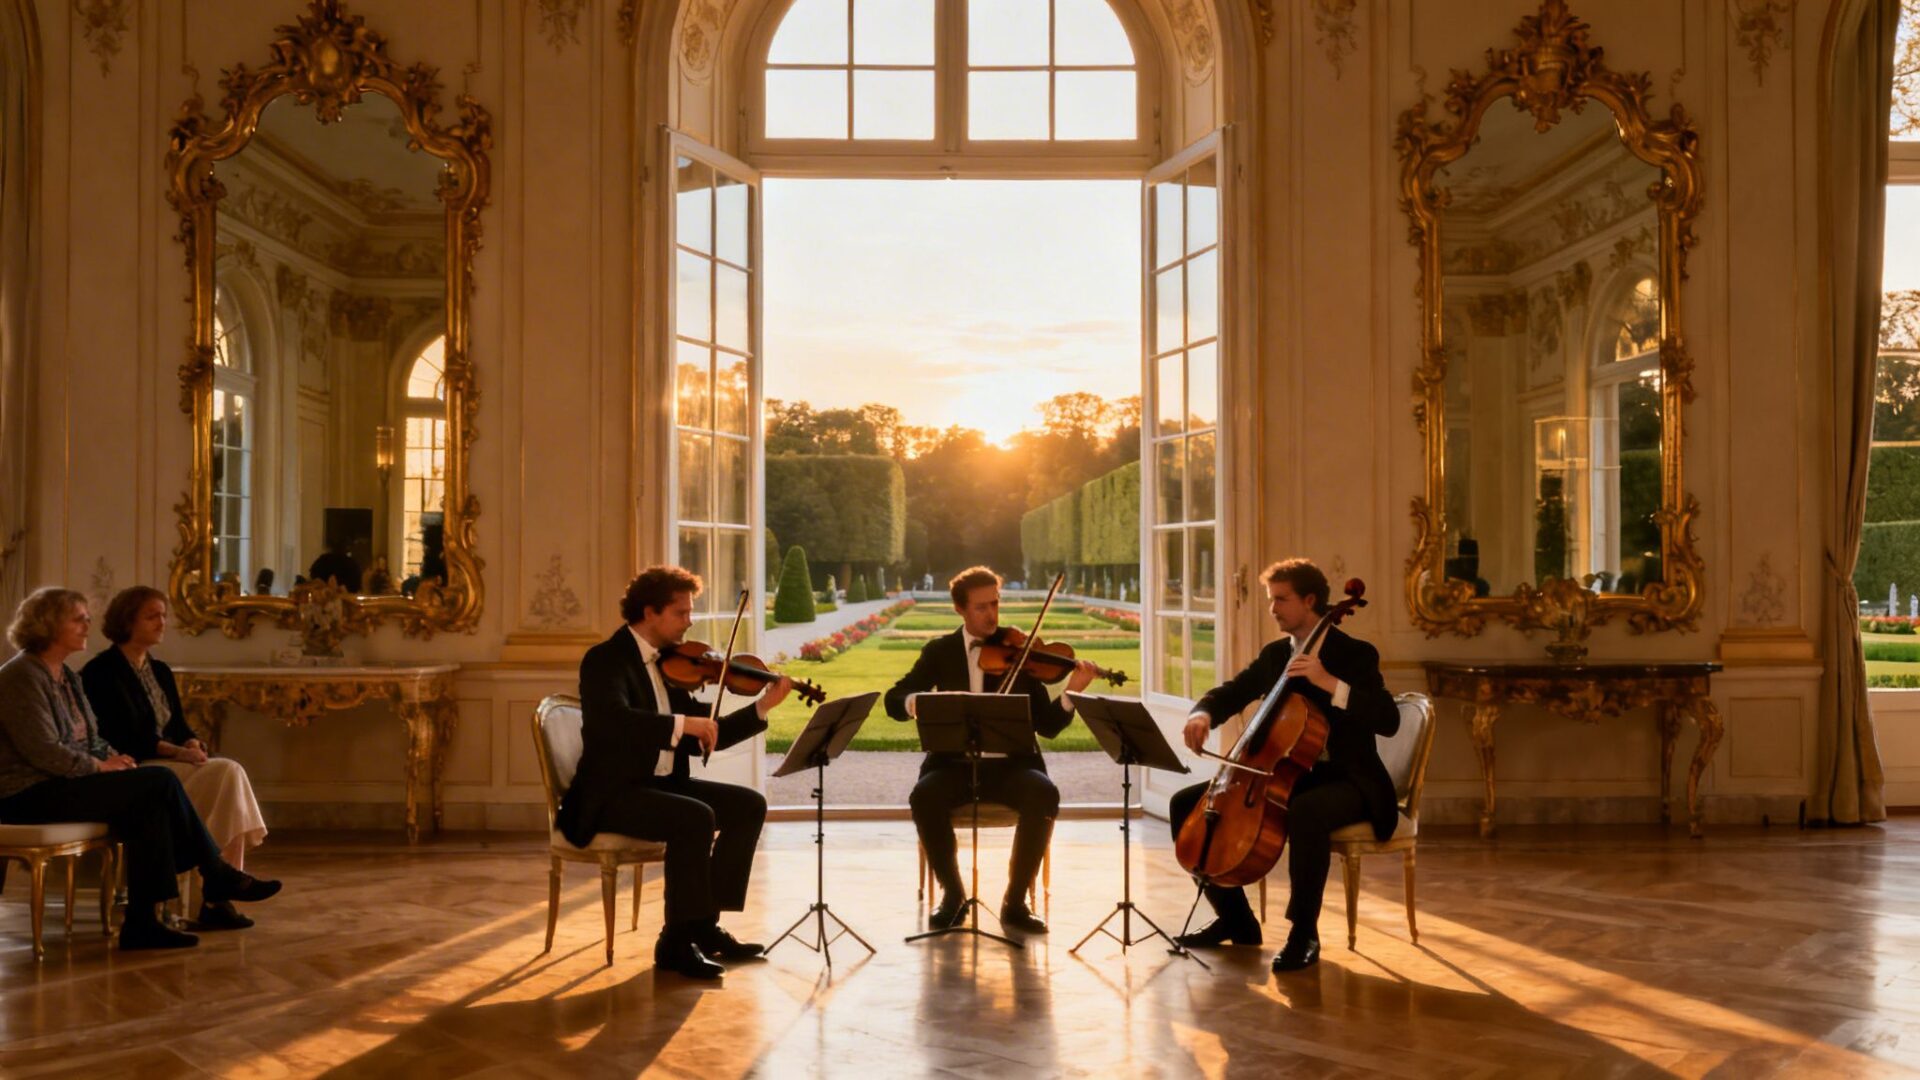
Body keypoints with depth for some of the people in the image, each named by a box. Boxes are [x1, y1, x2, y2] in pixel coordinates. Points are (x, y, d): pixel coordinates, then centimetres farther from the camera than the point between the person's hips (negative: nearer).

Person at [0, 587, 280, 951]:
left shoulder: (66, 675, 17)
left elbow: (90, 740, 20)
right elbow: (42, 751, -21)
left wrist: (113, 758, -1)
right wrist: (100, 766, -15)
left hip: (62, 783, 9)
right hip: (30, 794, -9)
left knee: (150, 806, -18)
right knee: (159, 785, -21)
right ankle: (215, 874, -11)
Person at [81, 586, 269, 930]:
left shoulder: (160, 671, 19)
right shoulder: (102, 671, -5)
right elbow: (124, 738, -13)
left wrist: (193, 744, -9)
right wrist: (178, 752, -21)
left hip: (170, 764, 7)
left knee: (228, 771, -24)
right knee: (226, 773, -27)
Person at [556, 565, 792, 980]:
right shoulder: (605, 659, -11)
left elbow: (703, 739, 11)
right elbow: (611, 719, -33)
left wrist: (763, 707, 2)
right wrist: (680, 723, -35)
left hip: (661, 783, 9)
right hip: (611, 793, -8)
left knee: (748, 805, -3)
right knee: (697, 817, -30)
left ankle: (705, 923, 3)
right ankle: (678, 941, -17)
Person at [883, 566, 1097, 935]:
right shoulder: (940, 651, 9)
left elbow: (1047, 726, 2)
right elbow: (894, 700, 0)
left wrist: (1071, 694, -17)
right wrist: (918, 701, -23)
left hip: (1010, 765, 0)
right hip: (955, 764, 0)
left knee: (1044, 794, -31)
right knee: (924, 796, -31)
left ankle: (1015, 901, -13)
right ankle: (953, 893, -7)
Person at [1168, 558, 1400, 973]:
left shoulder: (1355, 654, -9)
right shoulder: (1275, 654, 10)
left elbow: (1388, 720, -21)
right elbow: (1232, 692, 16)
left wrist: (1330, 683, -32)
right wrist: (1203, 713, -8)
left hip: (1345, 779, -7)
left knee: (1306, 812, -42)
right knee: (1186, 804, -3)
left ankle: (1304, 932, -24)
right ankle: (1235, 917, 8)